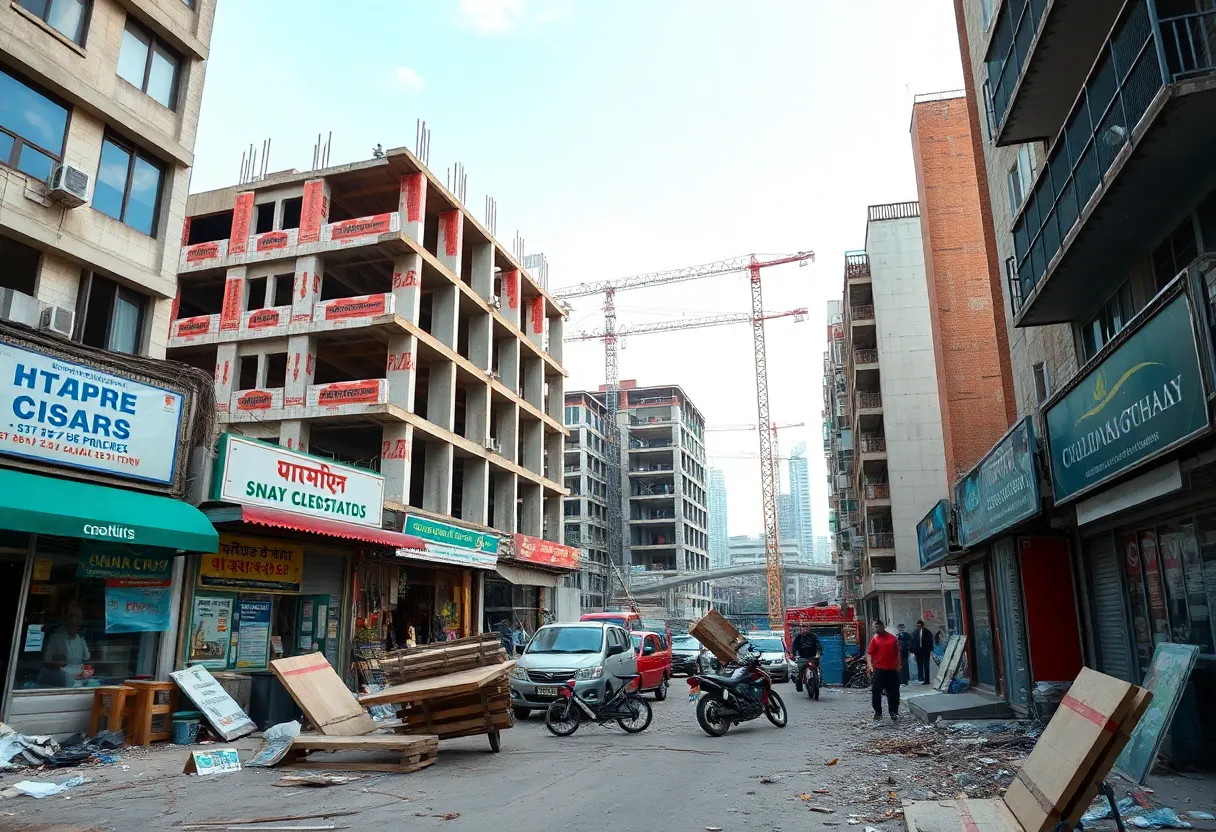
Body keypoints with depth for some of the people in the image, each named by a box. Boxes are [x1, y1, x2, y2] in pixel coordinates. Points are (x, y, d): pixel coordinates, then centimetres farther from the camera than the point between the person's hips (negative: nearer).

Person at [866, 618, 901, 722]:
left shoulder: (892, 638, 7)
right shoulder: (874, 639, 1)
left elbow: (897, 652, 13)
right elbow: (869, 654, 0)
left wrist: (898, 666, 8)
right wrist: (871, 668, -11)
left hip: (892, 670, 2)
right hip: (879, 670, -2)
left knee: (893, 693, 8)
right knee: (876, 692, 1)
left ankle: (894, 713, 21)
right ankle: (878, 712, 15)